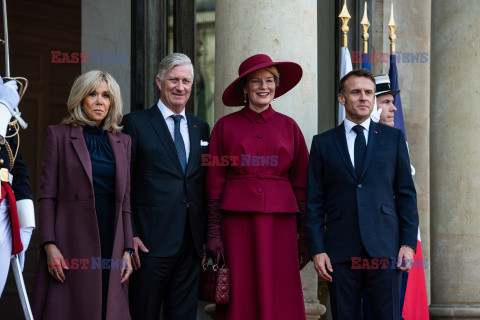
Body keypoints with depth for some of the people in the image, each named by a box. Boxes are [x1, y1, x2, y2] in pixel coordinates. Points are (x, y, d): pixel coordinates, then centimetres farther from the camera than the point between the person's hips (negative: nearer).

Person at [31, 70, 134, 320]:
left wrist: (128, 249, 6)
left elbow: (125, 199, 13)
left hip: (110, 241, 4)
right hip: (72, 241, -4)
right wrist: (49, 245, -11)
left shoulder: (122, 142, 15)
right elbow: (47, 195, -2)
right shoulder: (59, 135, 3)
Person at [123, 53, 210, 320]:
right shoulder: (136, 123, 1)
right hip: (152, 242, -4)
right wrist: (129, 236, -11)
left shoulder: (201, 128, 15)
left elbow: (206, 186, 17)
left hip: (192, 244, 4)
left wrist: (208, 236, 9)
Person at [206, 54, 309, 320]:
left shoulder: (289, 127, 9)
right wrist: (214, 233, -3)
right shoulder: (226, 126, 5)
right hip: (238, 220, -1)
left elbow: (301, 184, 8)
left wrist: (304, 235, 2)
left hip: (281, 219, 1)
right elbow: (214, 183, 4)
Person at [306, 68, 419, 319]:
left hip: (385, 250, 0)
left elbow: (406, 194, 9)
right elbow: (314, 202, 8)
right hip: (340, 253, 0)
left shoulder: (393, 138, 12)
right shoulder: (323, 143, 11)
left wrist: (408, 242, -1)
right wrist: (317, 250, -1)